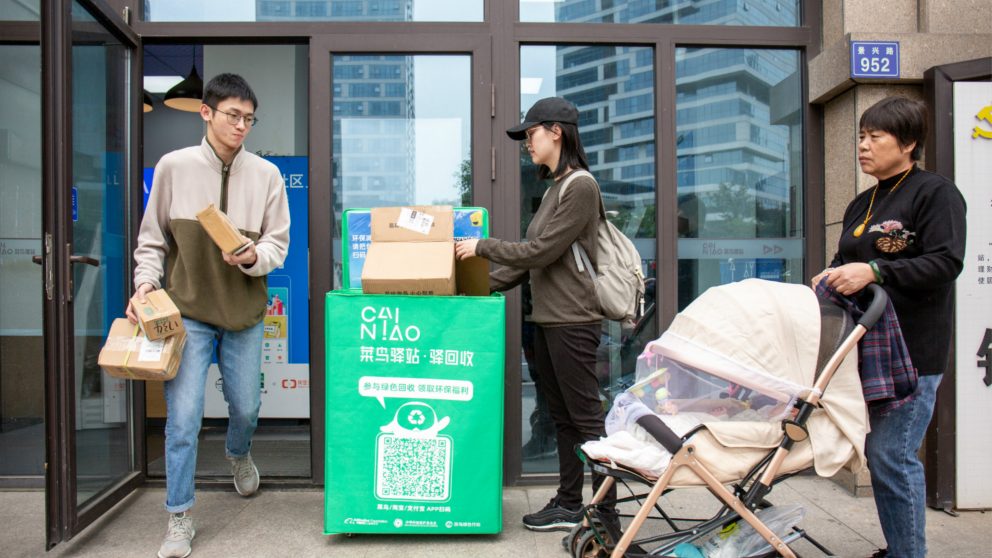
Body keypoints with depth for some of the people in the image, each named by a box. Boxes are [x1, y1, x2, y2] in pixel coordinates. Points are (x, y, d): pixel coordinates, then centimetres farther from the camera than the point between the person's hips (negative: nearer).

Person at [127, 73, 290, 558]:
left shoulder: (266, 174, -4)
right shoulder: (173, 167, -4)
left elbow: (278, 243, 0)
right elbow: (153, 238, 4)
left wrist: (254, 256, -20)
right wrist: (146, 282, -8)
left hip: (244, 310, 2)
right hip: (187, 310, -1)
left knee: (245, 406, 15)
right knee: (183, 417, -2)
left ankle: (238, 454, 51)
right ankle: (179, 519, 14)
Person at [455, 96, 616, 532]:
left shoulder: (581, 186, -11)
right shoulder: (554, 187, 16)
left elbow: (542, 251, -16)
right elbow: (532, 256, 17)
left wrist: (483, 246, -8)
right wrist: (485, 284, 10)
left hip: (572, 321, -9)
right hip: (546, 319, 9)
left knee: (586, 418, -3)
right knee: (562, 417, 13)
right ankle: (569, 504, 23)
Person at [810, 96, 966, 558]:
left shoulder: (936, 193, -5)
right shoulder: (862, 204, 18)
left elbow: (945, 263, -16)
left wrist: (874, 271, -25)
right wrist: (832, 276, 4)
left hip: (913, 351, -8)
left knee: (892, 455, -9)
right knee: (879, 453, 12)